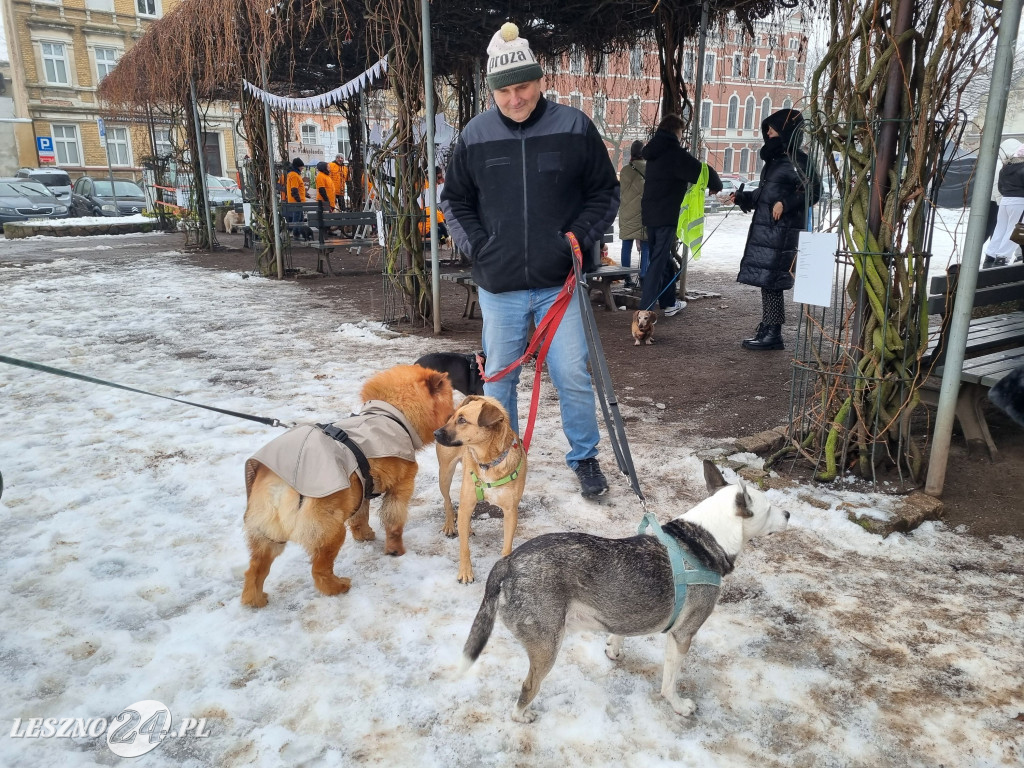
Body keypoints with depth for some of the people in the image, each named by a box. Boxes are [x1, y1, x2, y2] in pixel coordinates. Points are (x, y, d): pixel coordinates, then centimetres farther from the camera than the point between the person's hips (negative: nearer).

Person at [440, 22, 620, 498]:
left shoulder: (573, 128, -2)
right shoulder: (475, 134, 1)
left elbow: (605, 193, 6)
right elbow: (455, 201, 12)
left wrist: (578, 239, -6)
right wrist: (476, 245, -1)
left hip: (559, 282, -1)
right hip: (498, 285, 2)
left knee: (573, 376, 1)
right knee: (498, 377, 11)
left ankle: (585, 457, 22)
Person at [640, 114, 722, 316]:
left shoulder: (654, 151, 13)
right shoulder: (675, 153, -12)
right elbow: (703, 171, -14)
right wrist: (716, 185, 6)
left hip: (650, 213, 8)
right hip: (666, 216, -8)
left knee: (663, 259, 17)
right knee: (658, 262, -7)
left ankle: (668, 303, 27)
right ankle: (646, 309, -9)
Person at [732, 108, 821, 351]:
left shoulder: (796, 160, -10)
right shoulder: (775, 158, 18)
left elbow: (814, 190, -15)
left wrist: (786, 204, -23)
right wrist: (742, 197, 14)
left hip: (781, 231, -9)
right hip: (764, 229, 9)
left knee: (770, 281, -8)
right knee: (766, 280, 11)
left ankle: (773, 334, -2)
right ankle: (768, 328, 18)